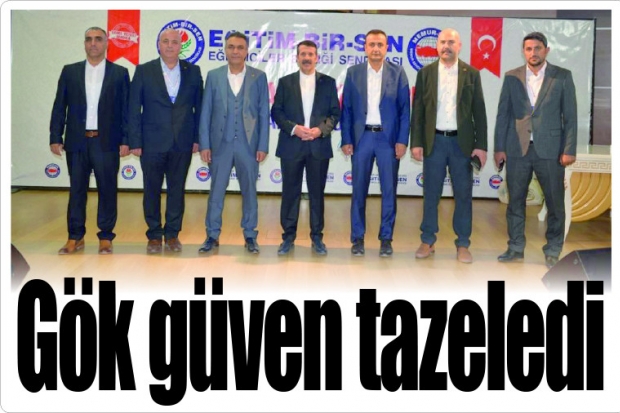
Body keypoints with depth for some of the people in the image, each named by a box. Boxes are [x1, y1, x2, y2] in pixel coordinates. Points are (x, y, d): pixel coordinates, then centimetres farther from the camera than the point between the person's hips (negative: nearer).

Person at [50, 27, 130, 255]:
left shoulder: (119, 73, 3)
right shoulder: (69, 71, 8)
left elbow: (126, 109, 2)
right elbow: (59, 107, 7)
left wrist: (125, 140, -4)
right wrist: (55, 138, 1)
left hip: (107, 142, -2)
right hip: (76, 142, 2)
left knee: (107, 190, 4)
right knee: (76, 190, 8)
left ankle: (105, 237, 15)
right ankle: (75, 238, 17)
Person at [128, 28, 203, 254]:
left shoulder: (192, 71, 5)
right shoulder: (144, 71, 1)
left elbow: (199, 107, 6)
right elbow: (134, 109, -1)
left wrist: (197, 138, 0)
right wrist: (135, 142, -5)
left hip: (182, 144, 1)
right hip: (152, 143, -1)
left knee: (177, 190, 8)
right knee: (152, 191, 7)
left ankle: (172, 234, 20)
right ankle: (154, 235, 18)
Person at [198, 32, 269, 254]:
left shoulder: (259, 77, 2)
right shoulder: (214, 76, 4)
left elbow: (264, 113, 1)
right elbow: (206, 113, 3)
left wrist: (263, 146, -4)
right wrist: (204, 144, -3)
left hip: (248, 144, 0)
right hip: (220, 144, 1)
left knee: (249, 191, 7)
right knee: (216, 190, 6)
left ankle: (250, 235, 17)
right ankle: (212, 235, 15)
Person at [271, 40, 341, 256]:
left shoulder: (328, 82, 8)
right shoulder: (285, 82, 7)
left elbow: (335, 113, 4)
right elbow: (277, 112, 3)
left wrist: (321, 129, -12)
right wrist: (293, 128, -12)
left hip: (319, 145, 0)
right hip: (291, 145, 0)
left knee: (317, 192, 5)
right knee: (290, 192, 3)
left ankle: (317, 237, 14)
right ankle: (288, 237, 12)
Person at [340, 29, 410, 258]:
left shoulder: (397, 73, 2)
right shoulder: (353, 73, 5)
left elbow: (404, 109, 1)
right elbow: (346, 109, 5)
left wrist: (402, 140, -6)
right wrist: (346, 140, -1)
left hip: (389, 138, -1)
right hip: (362, 137, 1)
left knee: (389, 190, 3)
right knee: (359, 189, 5)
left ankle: (386, 238, 13)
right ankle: (357, 238, 14)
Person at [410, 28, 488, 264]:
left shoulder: (471, 74, 3)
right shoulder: (425, 73, 4)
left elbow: (479, 111, 2)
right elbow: (418, 110, 4)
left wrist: (481, 145, -4)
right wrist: (416, 142, -3)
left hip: (462, 141, 0)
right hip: (434, 141, 0)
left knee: (463, 194, 3)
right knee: (431, 193, 6)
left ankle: (462, 244, 12)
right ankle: (428, 241, 16)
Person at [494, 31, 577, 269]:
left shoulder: (562, 77, 2)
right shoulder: (512, 77, 6)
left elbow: (570, 116, 0)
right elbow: (503, 114, 6)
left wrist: (569, 150, -6)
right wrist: (499, 148, 1)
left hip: (549, 150, -1)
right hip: (517, 149, 2)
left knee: (555, 203, 4)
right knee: (515, 201, 7)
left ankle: (553, 251, 17)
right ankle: (515, 248, 19)